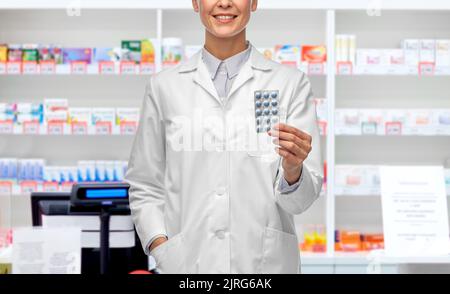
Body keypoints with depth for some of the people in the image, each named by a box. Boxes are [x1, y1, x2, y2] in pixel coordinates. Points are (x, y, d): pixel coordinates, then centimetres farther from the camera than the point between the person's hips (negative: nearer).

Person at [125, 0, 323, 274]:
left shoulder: (291, 83, -4)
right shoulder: (164, 85, 1)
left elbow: (302, 198, -6)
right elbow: (144, 188, 6)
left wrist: (293, 170, -26)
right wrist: (161, 249, -8)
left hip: (265, 262, -1)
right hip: (186, 262, 1)